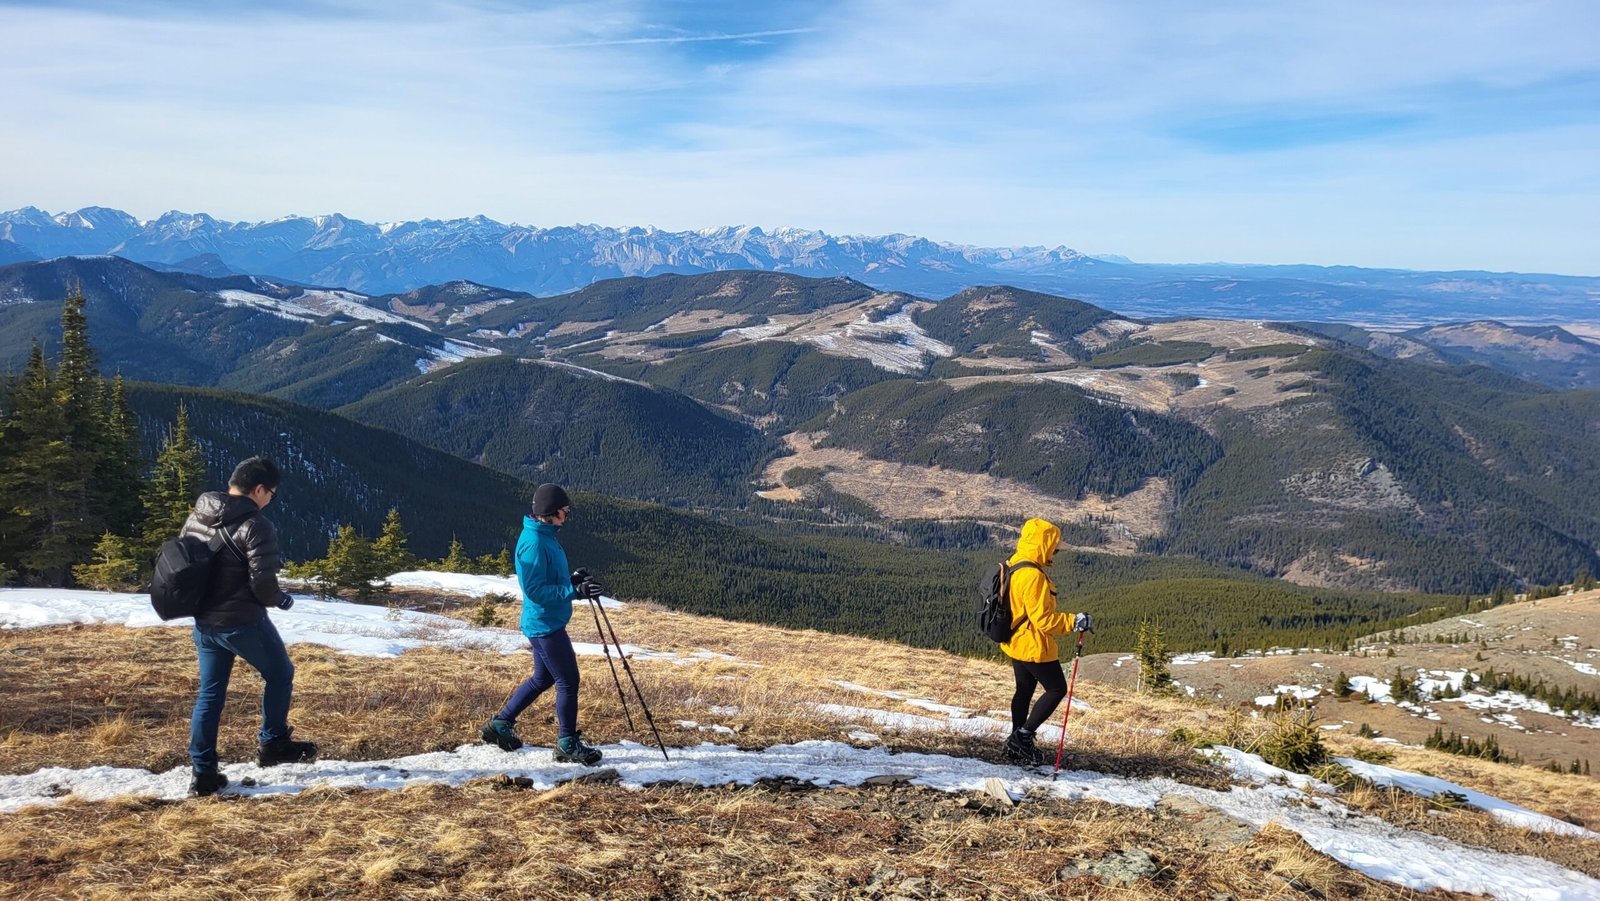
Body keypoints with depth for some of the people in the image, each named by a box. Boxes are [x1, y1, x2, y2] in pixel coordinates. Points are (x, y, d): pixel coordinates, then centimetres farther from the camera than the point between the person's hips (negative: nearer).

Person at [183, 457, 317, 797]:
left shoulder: (195, 518, 5)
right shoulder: (256, 525, -19)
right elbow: (262, 583, -23)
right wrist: (280, 599, -3)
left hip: (203, 623, 7)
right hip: (244, 623, -7)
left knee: (209, 693, 13)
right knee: (279, 675, 16)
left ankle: (203, 772, 14)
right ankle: (273, 743, 23)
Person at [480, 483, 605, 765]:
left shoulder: (546, 537, 11)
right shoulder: (534, 543, -21)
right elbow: (535, 590, -25)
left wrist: (572, 580, 7)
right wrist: (574, 591, -28)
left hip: (548, 623, 10)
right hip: (544, 624, -10)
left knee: (542, 678, 21)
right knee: (568, 681, -3)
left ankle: (501, 724, 31)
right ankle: (567, 745, 7)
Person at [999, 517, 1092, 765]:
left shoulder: (1014, 566, 6)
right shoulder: (1033, 575, -26)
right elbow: (1043, 618, -26)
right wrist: (1074, 621, -18)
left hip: (1016, 643, 10)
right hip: (1034, 647, -10)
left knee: (1024, 691, 19)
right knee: (1057, 689, 4)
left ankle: (1017, 745, 28)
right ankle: (1024, 734, 2)